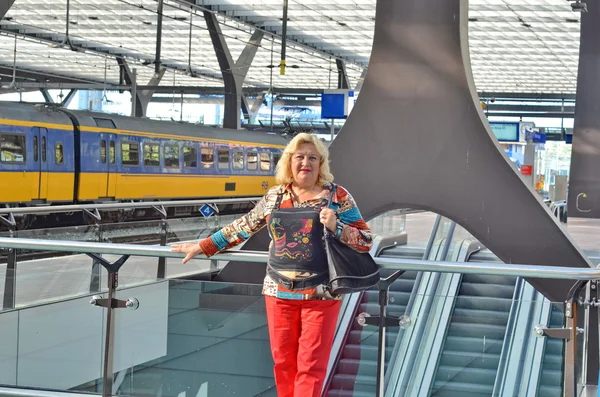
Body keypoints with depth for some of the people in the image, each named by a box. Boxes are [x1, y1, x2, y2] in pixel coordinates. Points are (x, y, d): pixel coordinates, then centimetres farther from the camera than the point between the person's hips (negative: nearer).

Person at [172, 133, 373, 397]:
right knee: (283, 361, 9)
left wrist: (335, 227, -20)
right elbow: (244, 227, 18)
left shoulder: (337, 196, -2)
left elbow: (366, 241, -3)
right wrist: (202, 247, 21)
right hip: (279, 292, 4)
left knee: (310, 365, -3)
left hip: (321, 294, -3)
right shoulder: (274, 196, 8)